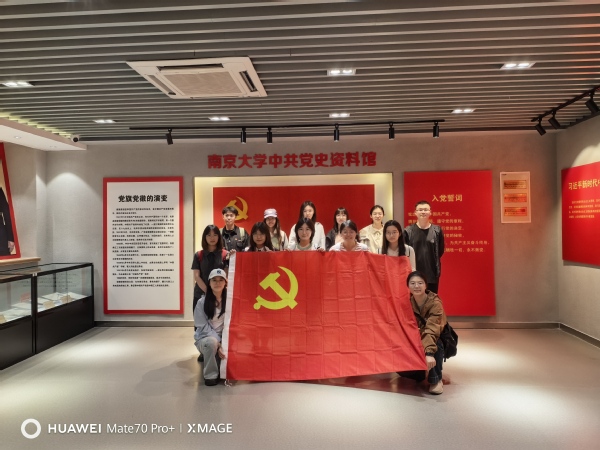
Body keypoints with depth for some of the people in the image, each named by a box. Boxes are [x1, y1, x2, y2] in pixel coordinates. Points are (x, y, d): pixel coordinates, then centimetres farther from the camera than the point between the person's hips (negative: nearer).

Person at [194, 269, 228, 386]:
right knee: (211, 342, -36)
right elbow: (203, 327, -11)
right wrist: (218, 343, -21)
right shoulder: (202, 302, -9)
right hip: (205, 338, -4)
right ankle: (210, 375, -13)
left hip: (225, 339, 4)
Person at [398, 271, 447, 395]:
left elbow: (432, 330, -39)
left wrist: (429, 353, -51)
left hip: (438, 341, -3)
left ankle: (436, 379, -18)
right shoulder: (408, 302, -9)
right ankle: (425, 373, 10)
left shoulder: (435, 303, -25)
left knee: (430, 338, -37)